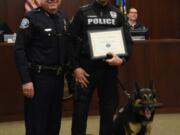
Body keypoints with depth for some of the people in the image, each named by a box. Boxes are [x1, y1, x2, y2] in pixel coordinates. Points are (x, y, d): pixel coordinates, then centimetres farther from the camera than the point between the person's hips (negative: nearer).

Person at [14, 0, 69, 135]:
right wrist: (26, 80, -19)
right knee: (36, 123, 0)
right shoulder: (32, 18, -11)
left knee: (55, 121, 15)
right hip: (39, 77, -6)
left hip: (58, 76, 6)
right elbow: (20, 50, -14)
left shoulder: (63, 18, 8)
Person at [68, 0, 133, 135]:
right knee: (80, 111, -1)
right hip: (86, 68, -2)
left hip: (110, 68, 2)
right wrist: (75, 67, -7)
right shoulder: (83, 12, 2)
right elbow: (71, 40, 0)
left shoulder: (117, 14, 9)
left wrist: (122, 59, -10)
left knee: (108, 110, 9)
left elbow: (128, 41, 8)